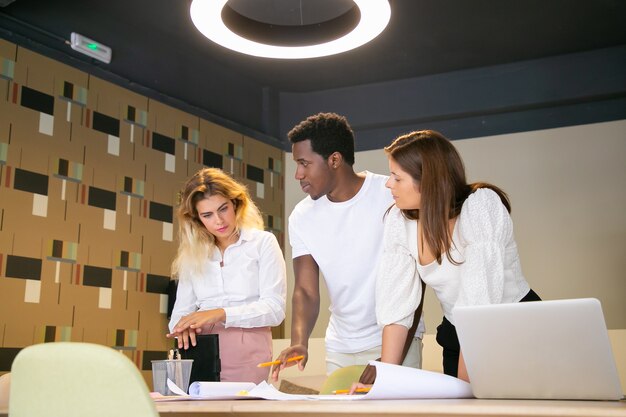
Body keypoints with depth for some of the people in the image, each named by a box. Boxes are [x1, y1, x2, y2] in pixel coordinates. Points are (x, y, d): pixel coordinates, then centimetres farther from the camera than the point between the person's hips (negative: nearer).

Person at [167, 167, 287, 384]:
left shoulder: (263, 242, 4)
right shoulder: (192, 254, 15)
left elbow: (274, 308, -4)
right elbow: (180, 312, 12)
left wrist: (220, 314, -15)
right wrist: (183, 327, -10)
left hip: (246, 359, -2)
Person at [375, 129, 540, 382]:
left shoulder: (481, 206, -23)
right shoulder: (399, 220, -8)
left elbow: (479, 303, -28)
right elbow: (395, 304, -10)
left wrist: (463, 384, -29)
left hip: (519, 332, -4)